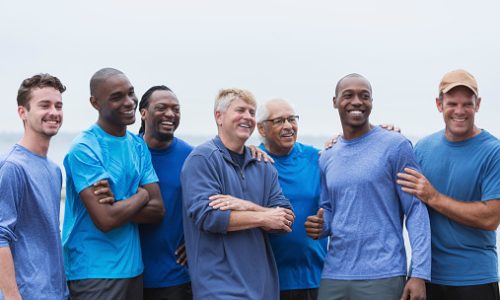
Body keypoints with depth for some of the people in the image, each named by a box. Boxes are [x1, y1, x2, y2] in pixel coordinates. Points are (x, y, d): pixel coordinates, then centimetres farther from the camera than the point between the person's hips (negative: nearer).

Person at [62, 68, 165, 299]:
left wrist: (117, 206, -15)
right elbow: (105, 220, -21)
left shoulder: (139, 146, 7)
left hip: (133, 266, 6)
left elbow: (158, 210, 1)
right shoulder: (84, 149, -14)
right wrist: (141, 195, -4)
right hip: (95, 270, -6)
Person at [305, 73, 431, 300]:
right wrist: (320, 227, -3)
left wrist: (419, 273, -13)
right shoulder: (326, 158, 12)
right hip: (333, 274, 5)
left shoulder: (395, 147, -4)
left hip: (382, 275, -5)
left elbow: (416, 210, -6)